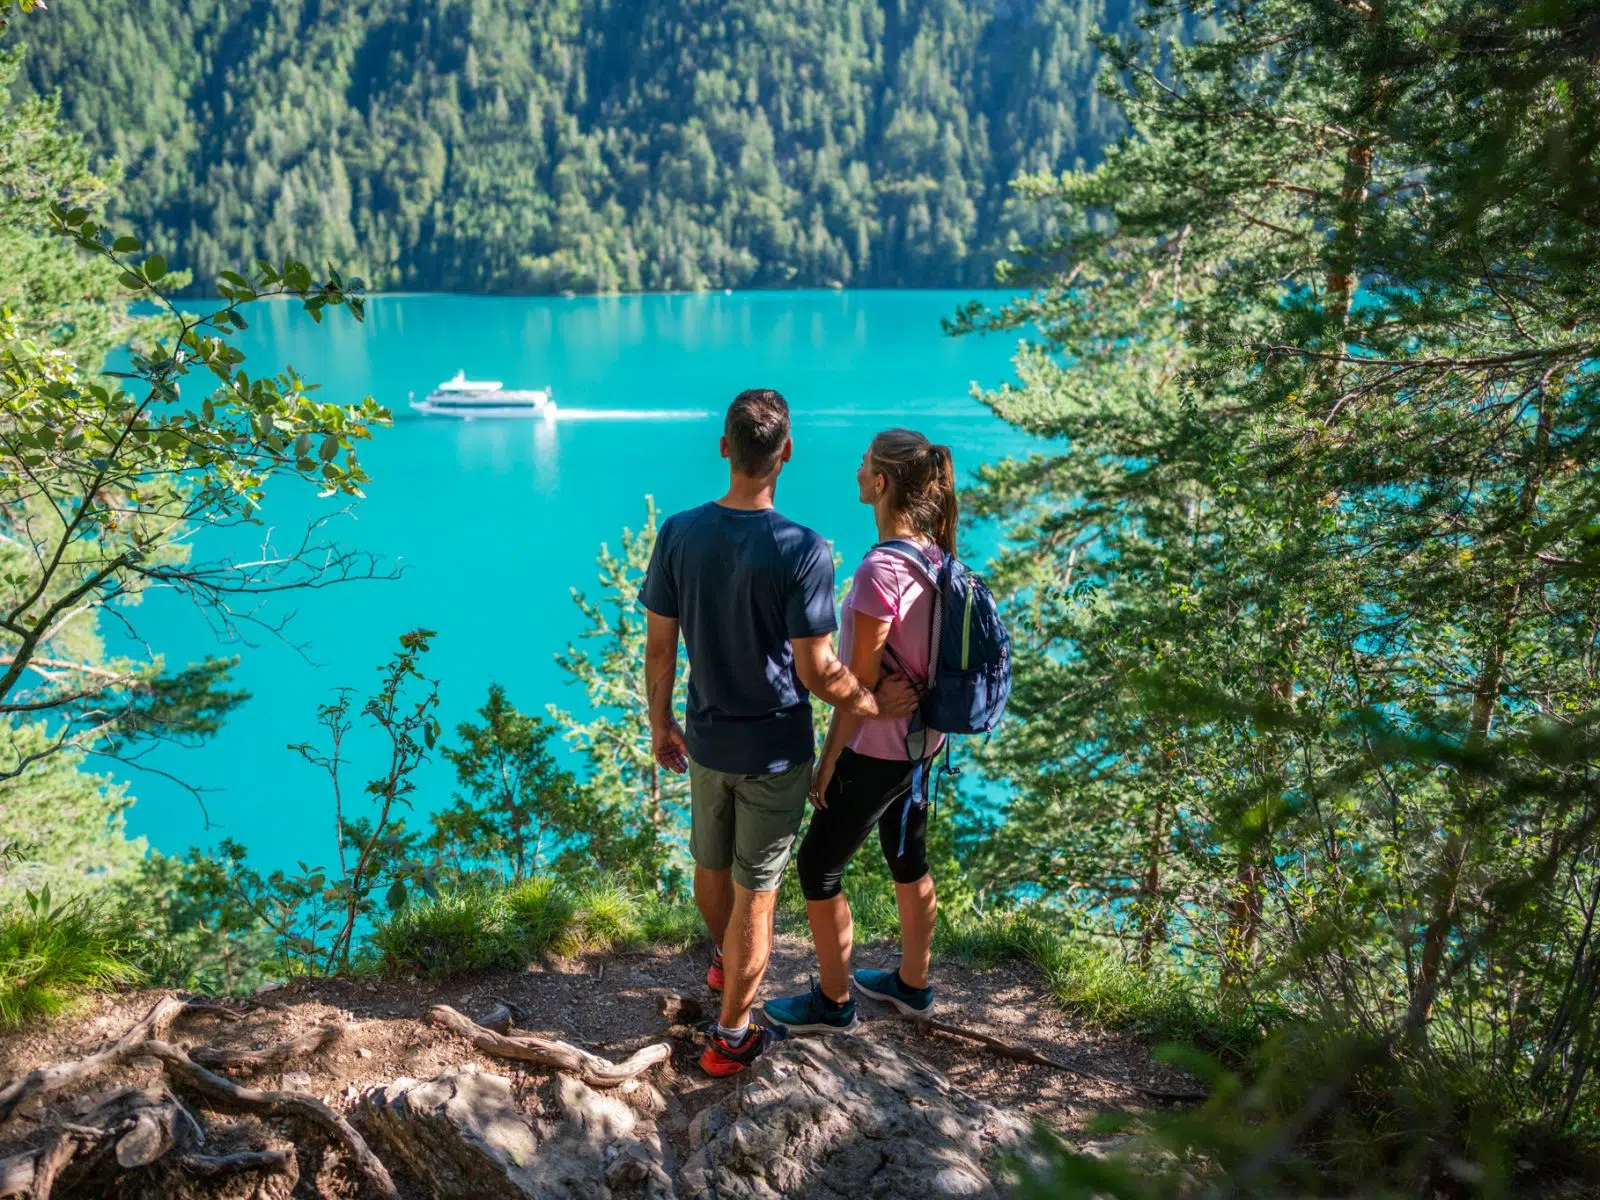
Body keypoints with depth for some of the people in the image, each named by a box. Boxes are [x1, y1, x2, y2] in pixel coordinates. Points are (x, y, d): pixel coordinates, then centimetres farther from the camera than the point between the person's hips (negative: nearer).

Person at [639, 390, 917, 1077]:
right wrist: (875, 705, -5)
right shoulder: (802, 552, -23)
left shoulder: (679, 533, -10)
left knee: (711, 865, 26)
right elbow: (816, 670, -22)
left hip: (706, 739, 5)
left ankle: (723, 960, 54)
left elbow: (659, 647, -3)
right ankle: (730, 1037, 23)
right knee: (755, 892, 10)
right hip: (774, 750, -4)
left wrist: (661, 724, 11)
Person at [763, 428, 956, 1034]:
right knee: (908, 858, 23)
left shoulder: (880, 570, -27)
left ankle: (833, 1001, 26)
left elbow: (860, 682, -22)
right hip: (921, 740, 9)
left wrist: (827, 761, -12)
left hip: (877, 750, -8)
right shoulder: (933, 555, -1)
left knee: (817, 866, 9)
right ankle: (912, 982, 42)